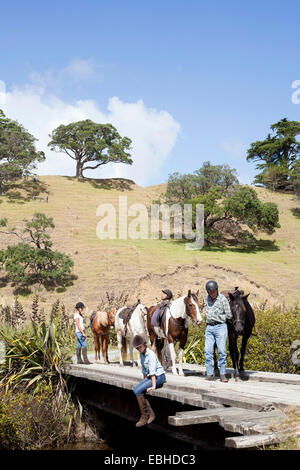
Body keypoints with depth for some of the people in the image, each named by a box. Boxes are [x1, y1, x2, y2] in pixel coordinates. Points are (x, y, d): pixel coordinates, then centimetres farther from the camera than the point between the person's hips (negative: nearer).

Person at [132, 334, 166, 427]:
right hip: (150, 377, 9)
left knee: (137, 391, -18)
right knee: (137, 390, -11)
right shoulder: (141, 354, 8)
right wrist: (144, 381, 17)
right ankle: (151, 414, -10)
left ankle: (145, 416, -8)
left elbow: (152, 371, -24)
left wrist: (153, 386, -28)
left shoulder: (151, 354, -19)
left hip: (159, 377, -9)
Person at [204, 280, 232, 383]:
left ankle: (223, 375, 0)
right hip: (209, 327, 5)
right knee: (208, 351, 1)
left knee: (222, 351, -6)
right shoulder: (208, 298, 9)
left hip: (220, 326, -5)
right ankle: (210, 374, 6)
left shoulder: (223, 299, -8)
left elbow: (229, 316, -6)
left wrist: (217, 316, -3)